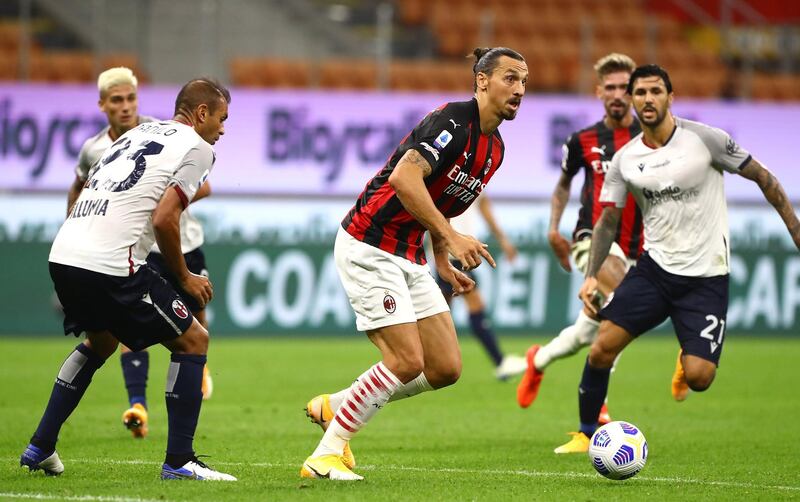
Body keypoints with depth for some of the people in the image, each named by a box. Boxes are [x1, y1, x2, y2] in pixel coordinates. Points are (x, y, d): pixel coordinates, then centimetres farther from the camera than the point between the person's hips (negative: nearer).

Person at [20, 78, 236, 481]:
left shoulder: (137, 134, 25)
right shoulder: (197, 148, 1)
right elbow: (164, 218, -10)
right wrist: (183, 277, 3)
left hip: (62, 255, 8)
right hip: (109, 265, -8)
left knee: (100, 341, 32)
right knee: (192, 340, 5)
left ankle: (40, 448, 29)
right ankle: (179, 461, 1)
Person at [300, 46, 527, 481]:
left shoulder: (494, 148, 12)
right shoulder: (454, 121, -18)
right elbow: (404, 178, -31)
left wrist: (444, 265, 18)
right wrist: (451, 238, -32)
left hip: (408, 257, 9)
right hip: (368, 246, -9)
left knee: (445, 369, 3)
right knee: (407, 362, -15)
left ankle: (334, 407, 20)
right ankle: (325, 457, -2)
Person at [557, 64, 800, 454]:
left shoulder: (703, 139, -9)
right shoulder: (624, 160, 2)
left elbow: (763, 178, -1)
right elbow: (608, 221, 9)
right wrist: (591, 276, -4)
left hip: (706, 276, -3)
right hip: (655, 269, 3)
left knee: (697, 378, -15)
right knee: (602, 347, -14)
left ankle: (689, 360, 24)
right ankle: (587, 434, 5)